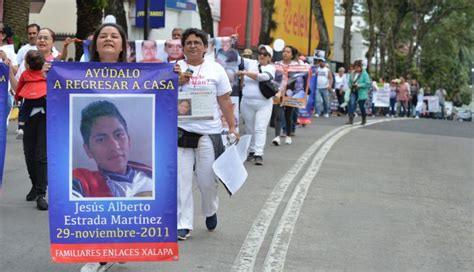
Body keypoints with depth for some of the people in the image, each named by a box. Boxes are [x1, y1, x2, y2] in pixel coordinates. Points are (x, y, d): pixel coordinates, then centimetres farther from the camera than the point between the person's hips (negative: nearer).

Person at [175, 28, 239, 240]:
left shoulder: (216, 70, 6)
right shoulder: (175, 69, 7)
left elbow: (225, 101, 7)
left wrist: (232, 127, 2)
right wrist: (179, 82, -13)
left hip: (208, 132, 0)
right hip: (181, 131, 1)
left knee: (207, 179, 3)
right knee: (182, 179, -1)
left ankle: (210, 211, 32)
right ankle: (183, 224, 6)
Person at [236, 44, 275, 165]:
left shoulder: (271, 67, 2)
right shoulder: (251, 63, 9)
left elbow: (264, 76, -17)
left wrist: (245, 73, -17)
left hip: (263, 104, -2)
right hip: (247, 102, 2)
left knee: (260, 129, -8)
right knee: (250, 129, 9)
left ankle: (259, 154, -12)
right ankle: (252, 151, 22)